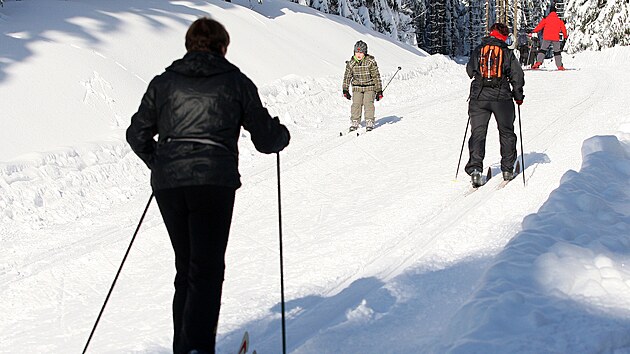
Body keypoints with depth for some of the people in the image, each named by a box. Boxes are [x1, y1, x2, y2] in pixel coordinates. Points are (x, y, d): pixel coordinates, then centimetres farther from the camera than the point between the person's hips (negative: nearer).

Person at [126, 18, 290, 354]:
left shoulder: (163, 82, 13)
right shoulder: (236, 82, 7)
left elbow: (138, 134, 16)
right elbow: (266, 139, 8)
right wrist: (282, 133, 30)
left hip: (167, 183, 4)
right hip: (214, 181, -3)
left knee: (186, 267, 18)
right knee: (207, 270, -1)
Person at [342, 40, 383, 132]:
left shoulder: (371, 62, -11)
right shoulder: (351, 63, -3)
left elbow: (376, 76, -6)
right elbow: (347, 76, 7)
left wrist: (379, 91, -6)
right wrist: (345, 90, 5)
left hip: (369, 87, -2)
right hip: (357, 87, 2)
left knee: (368, 103, -13)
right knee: (356, 104, -7)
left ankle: (369, 123, -7)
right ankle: (354, 123, 2)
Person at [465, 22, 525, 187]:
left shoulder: (478, 50, 5)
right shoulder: (507, 52, 2)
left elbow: (470, 70, 15)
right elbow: (517, 75, -1)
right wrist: (518, 96, 11)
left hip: (479, 96, 1)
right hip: (502, 97, 0)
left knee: (477, 132, 2)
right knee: (506, 132, 15)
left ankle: (475, 168, -14)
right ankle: (507, 169, 18)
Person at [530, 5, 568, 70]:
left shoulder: (546, 19, 5)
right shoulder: (559, 20, 9)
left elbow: (540, 26, -1)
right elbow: (563, 29, 14)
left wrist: (533, 31, 7)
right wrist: (565, 36, 29)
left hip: (546, 38, -1)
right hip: (556, 38, 1)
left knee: (542, 50, 7)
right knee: (557, 52, 9)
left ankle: (538, 62, -12)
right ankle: (560, 66, 4)